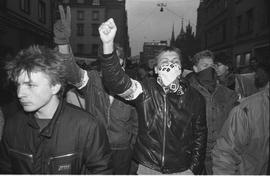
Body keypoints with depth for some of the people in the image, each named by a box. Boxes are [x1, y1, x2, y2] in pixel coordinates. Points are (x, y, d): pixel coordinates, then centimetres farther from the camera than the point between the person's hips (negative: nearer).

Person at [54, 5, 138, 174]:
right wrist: (64, 42, -46)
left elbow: (135, 124, 5)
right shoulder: (92, 80, -8)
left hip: (122, 153, 1)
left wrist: (131, 149, 6)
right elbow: (72, 69, -29)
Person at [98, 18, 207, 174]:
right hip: (147, 167, 0)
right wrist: (108, 44, -41)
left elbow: (200, 136, 5)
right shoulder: (146, 90, -10)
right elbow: (118, 82, -28)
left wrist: (195, 169, 2)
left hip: (182, 170, 1)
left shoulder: (195, 98, -4)